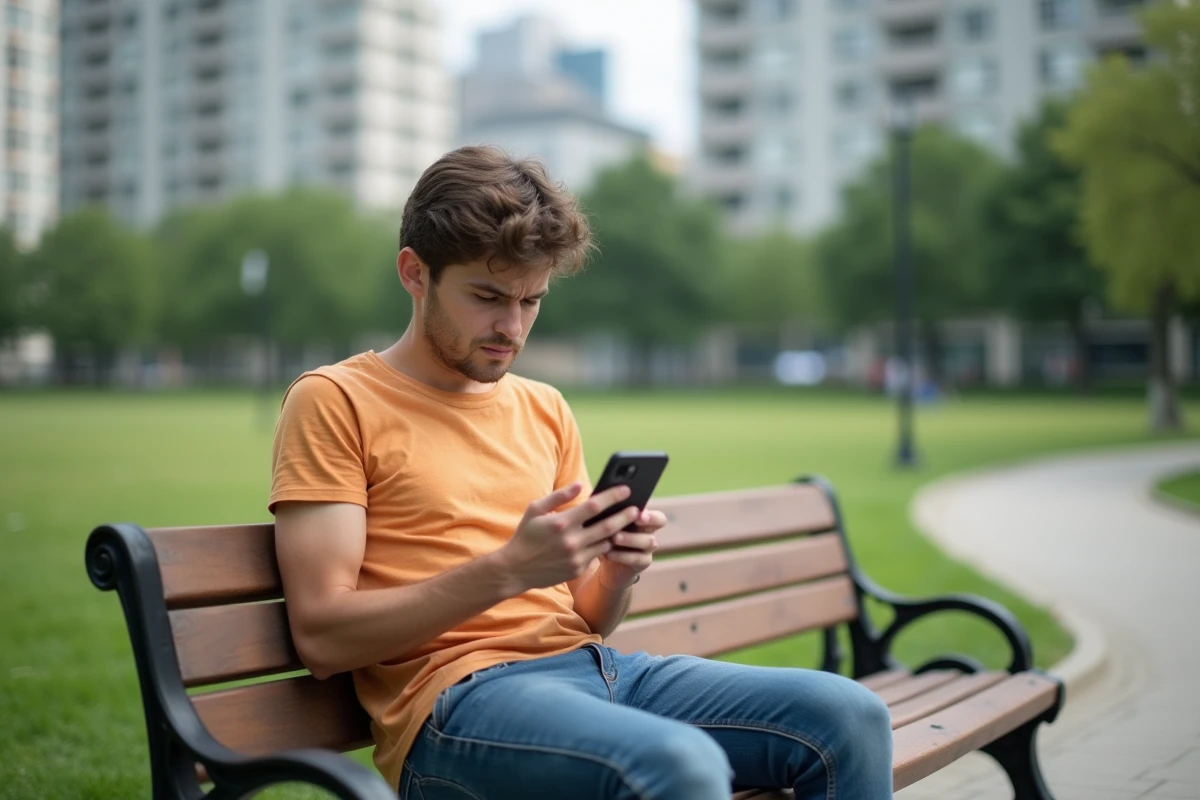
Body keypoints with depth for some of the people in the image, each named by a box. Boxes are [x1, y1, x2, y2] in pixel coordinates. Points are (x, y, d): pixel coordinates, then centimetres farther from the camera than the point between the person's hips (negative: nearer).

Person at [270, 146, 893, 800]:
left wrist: (619, 570, -3)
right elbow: (320, 638, -9)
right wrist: (508, 568, -18)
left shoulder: (546, 409, 19)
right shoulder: (334, 402, 1)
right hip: (455, 693, -6)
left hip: (595, 669, 6)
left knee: (849, 716, -15)